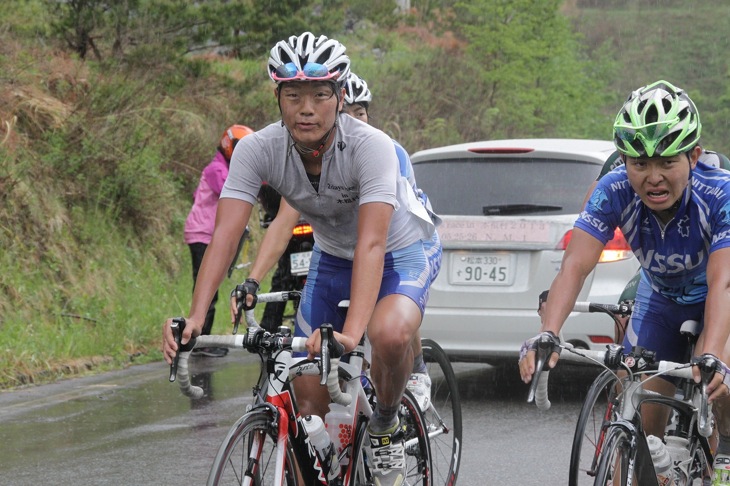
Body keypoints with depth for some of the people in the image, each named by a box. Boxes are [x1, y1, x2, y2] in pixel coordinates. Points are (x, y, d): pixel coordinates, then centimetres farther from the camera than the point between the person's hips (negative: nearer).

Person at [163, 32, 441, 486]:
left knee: (389, 334, -37)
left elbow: (371, 244, -42)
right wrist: (195, 319, -44)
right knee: (309, 407, -4)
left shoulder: (370, 146, -33)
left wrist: (351, 334, -56)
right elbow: (225, 236, -29)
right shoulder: (258, 149, -22)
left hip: (398, 259, -4)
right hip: (331, 260, 4)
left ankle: (387, 424, -8)